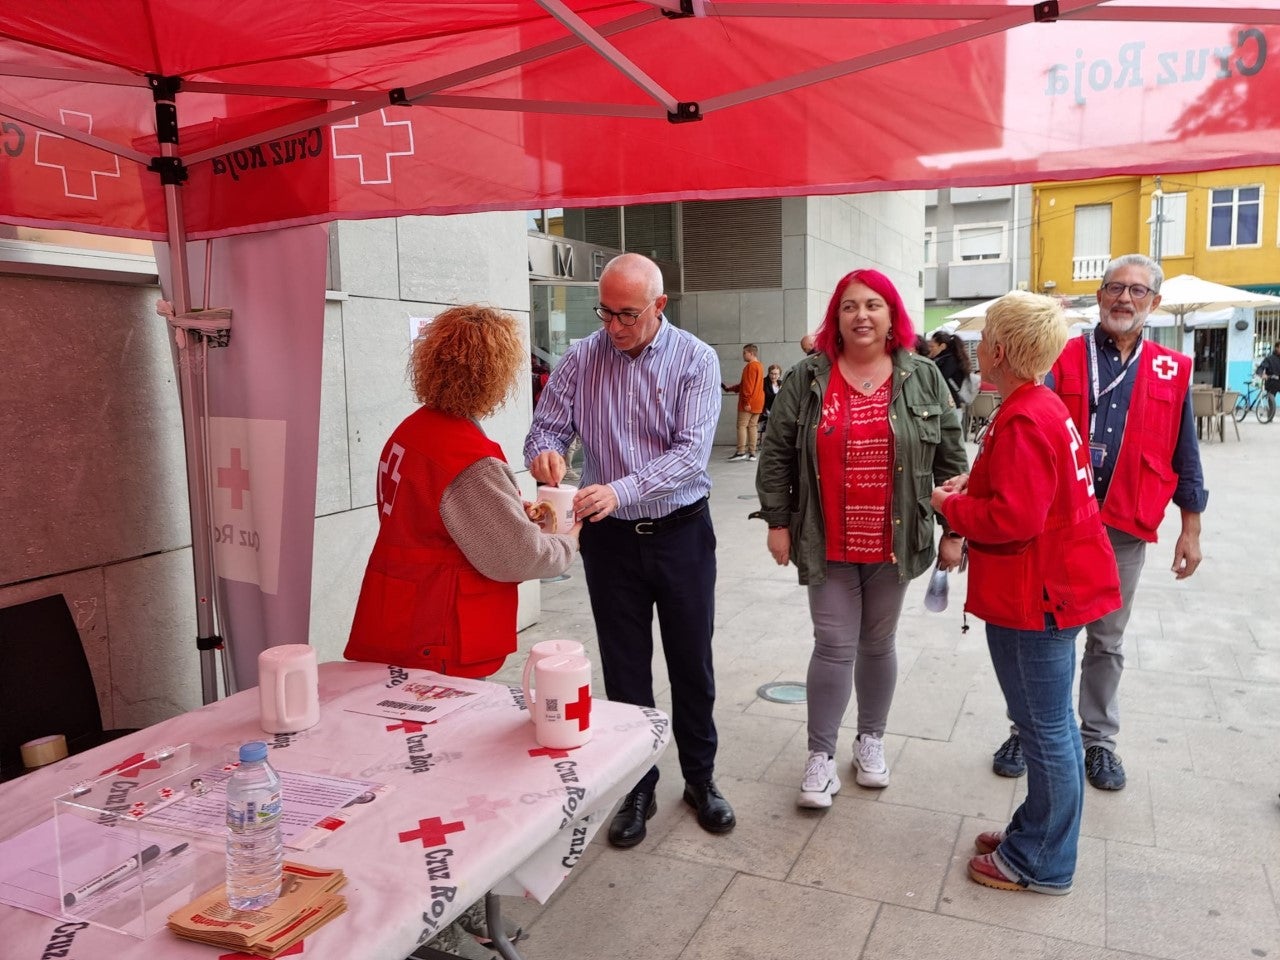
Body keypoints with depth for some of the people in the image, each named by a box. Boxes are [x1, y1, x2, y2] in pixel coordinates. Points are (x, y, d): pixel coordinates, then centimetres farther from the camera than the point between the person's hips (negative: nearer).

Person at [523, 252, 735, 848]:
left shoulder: (695, 361, -9)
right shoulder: (581, 359, -2)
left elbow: (691, 451, -19)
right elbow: (547, 427, -1)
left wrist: (621, 490, -34)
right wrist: (543, 452, -27)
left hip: (681, 531, -1)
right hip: (610, 537, 2)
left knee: (692, 663, 11)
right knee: (624, 669, 11)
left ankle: (700, 778, 32)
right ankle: (637, 787, 29)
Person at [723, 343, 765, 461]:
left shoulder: (750, 366, -11)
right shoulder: (759, 366, 18)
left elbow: (748, 386, -18)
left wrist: (746, 402, -20)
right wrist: (730, 388, 22)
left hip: (749, 403, -9)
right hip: (758, 403, 9)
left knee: (742, 425, -6)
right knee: (752, 426, 8)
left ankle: (741, 452, -10)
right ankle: (752, 453, 7)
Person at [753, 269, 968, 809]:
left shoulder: (923, 378, 1)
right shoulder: (807, 380, -1)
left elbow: (950, 460, 3)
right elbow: (776, 455, 1)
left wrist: (954, 530, 0)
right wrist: (777, 520, -3)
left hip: (893, 542, 1)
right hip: (827, 543, -1)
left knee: (878, 643, 14)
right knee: (834, 646, 1)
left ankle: (871, 739, 33)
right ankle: (821, 754, 15)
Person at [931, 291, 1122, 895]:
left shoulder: (1022, 422, -22)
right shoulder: (1043, 407, 10)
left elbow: (1013, 517, -27)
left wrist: (950, 506, -11)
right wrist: (971, 486, 7)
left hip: (1035, 598, -11)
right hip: (1052, 588, 11)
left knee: (1045, 730, 4)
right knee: (1050, 725, 20)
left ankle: (1042, 863, 19)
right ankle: (1039, 832, 36)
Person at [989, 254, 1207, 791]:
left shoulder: (1171, 371, 5)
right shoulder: (1062, 360, -2)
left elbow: (1183, 455, 9)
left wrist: (1190, 528, 8)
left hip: (1125, 528, 2)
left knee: (1107, 641, 14)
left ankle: (1099, 741, 30)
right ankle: (1025, 730, 25)